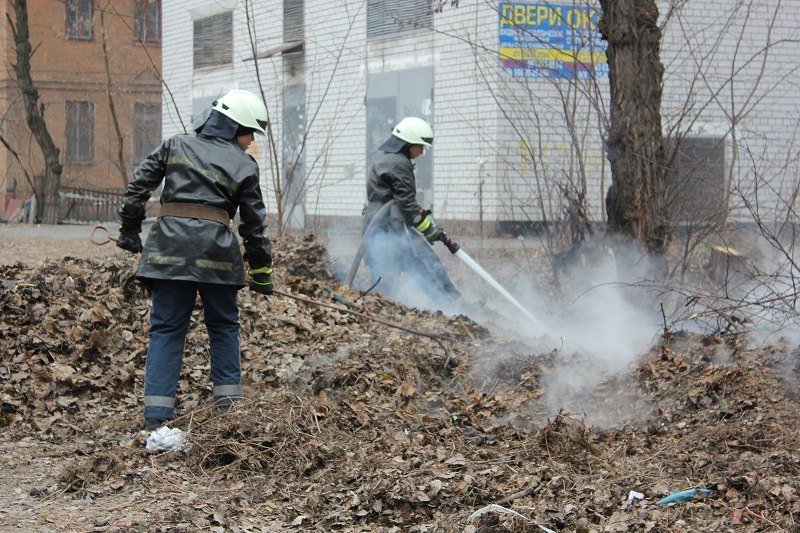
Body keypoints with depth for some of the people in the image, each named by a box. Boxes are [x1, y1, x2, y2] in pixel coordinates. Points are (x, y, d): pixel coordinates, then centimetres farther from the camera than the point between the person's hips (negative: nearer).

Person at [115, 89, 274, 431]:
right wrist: (261, 271, 16)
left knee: (166, 328, 4)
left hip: (169, 245, 2)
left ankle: (156, 414, -3)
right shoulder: (244, 166, 6)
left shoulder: (175, 146, 13)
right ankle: (229, 402, 16)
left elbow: (138, 185, 9)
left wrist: (130, 230, 17)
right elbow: (255, 223, 8)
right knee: (223, 325, 16)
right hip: (216, 249, -2)